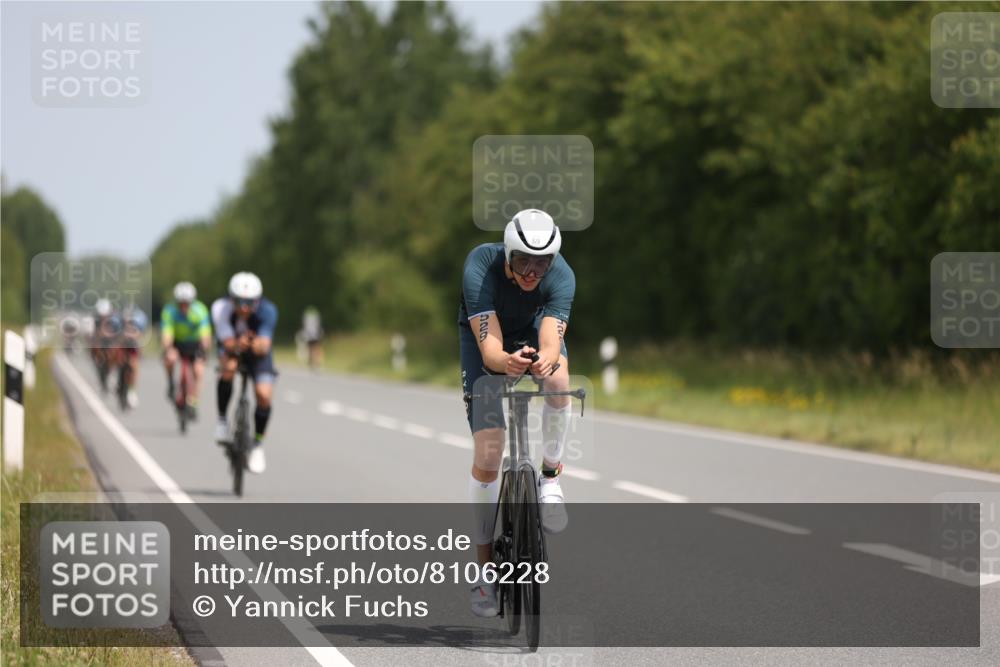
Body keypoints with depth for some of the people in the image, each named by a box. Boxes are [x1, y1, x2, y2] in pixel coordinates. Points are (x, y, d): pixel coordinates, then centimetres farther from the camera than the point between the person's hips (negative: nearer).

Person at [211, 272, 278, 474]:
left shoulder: (267, 311, -34)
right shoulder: (221, 308, -33)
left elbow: (264, 347, -43)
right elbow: (228, 344, -39)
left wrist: (258, 345, -64)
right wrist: (238, 345, -58)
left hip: (258, 350, 0)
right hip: (231, 345, 0)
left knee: (264, 395, -19)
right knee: (229, 368, -35)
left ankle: (258, 443, 5)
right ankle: (222, 419, -14)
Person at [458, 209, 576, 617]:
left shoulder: (561, 276, -30)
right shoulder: (481, 268, -35)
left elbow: (551, 340, -42)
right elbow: (489, 347, -43)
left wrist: (547, 360, -66)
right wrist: (506, 362, -65)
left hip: (533, 328, 1)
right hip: (485, 335, -1)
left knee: (559, 382, -36)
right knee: (487, 452, -11)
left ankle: (550, 476, -11)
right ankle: (485, 568, 0)